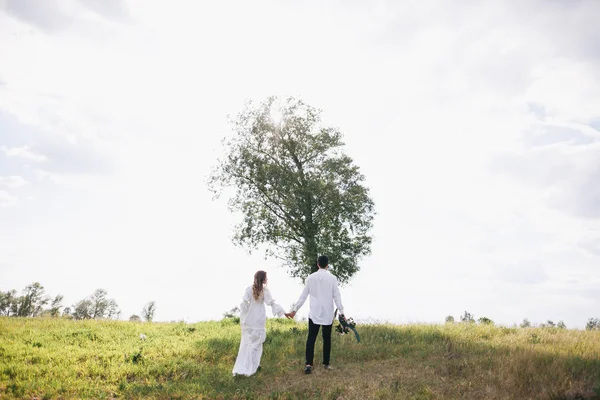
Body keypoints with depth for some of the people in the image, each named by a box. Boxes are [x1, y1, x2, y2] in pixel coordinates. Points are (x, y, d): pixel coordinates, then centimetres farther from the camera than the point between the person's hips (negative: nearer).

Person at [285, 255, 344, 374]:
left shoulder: (311, 278, 0)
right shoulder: (332, 278, -4)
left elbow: (303, 296, 1)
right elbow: (337, 296, -6)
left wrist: (294, 310, 7)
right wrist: (341, 312, -3)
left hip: (314, 314, 0)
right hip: (328, 314, 0)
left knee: (311, 338, -1)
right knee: (327, 339, 12)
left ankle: (309, 364, -12)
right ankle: (326, 363, 17)